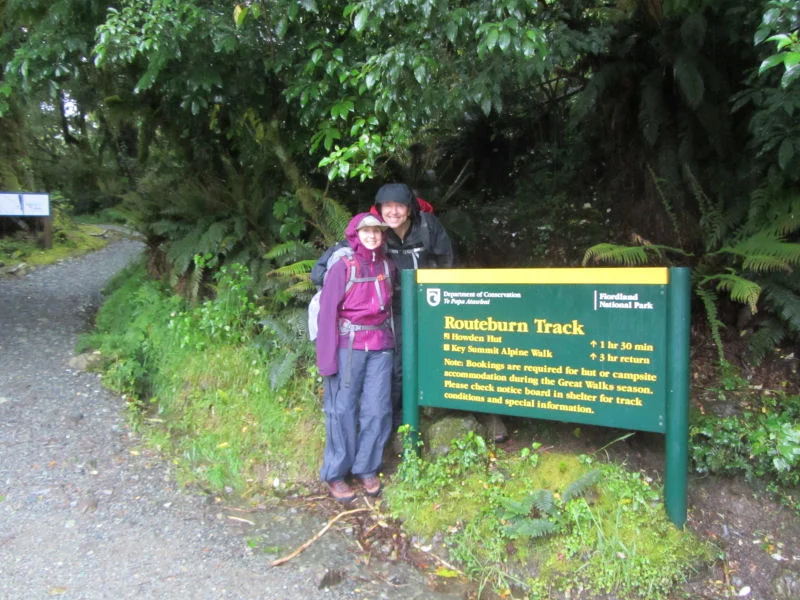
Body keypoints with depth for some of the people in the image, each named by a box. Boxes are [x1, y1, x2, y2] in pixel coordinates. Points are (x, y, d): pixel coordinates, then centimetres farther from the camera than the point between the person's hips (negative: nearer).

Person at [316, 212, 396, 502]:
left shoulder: (388, 266, 8)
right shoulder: (342, 266, -6)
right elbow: (328, 312, -8)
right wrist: (328, 359, -11)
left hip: (381, 347, 4)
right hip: (348, 347, -4)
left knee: (377, 408, 4)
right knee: (343, 409, 1)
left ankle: (367, 469, 21)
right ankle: (335, 474, 15)